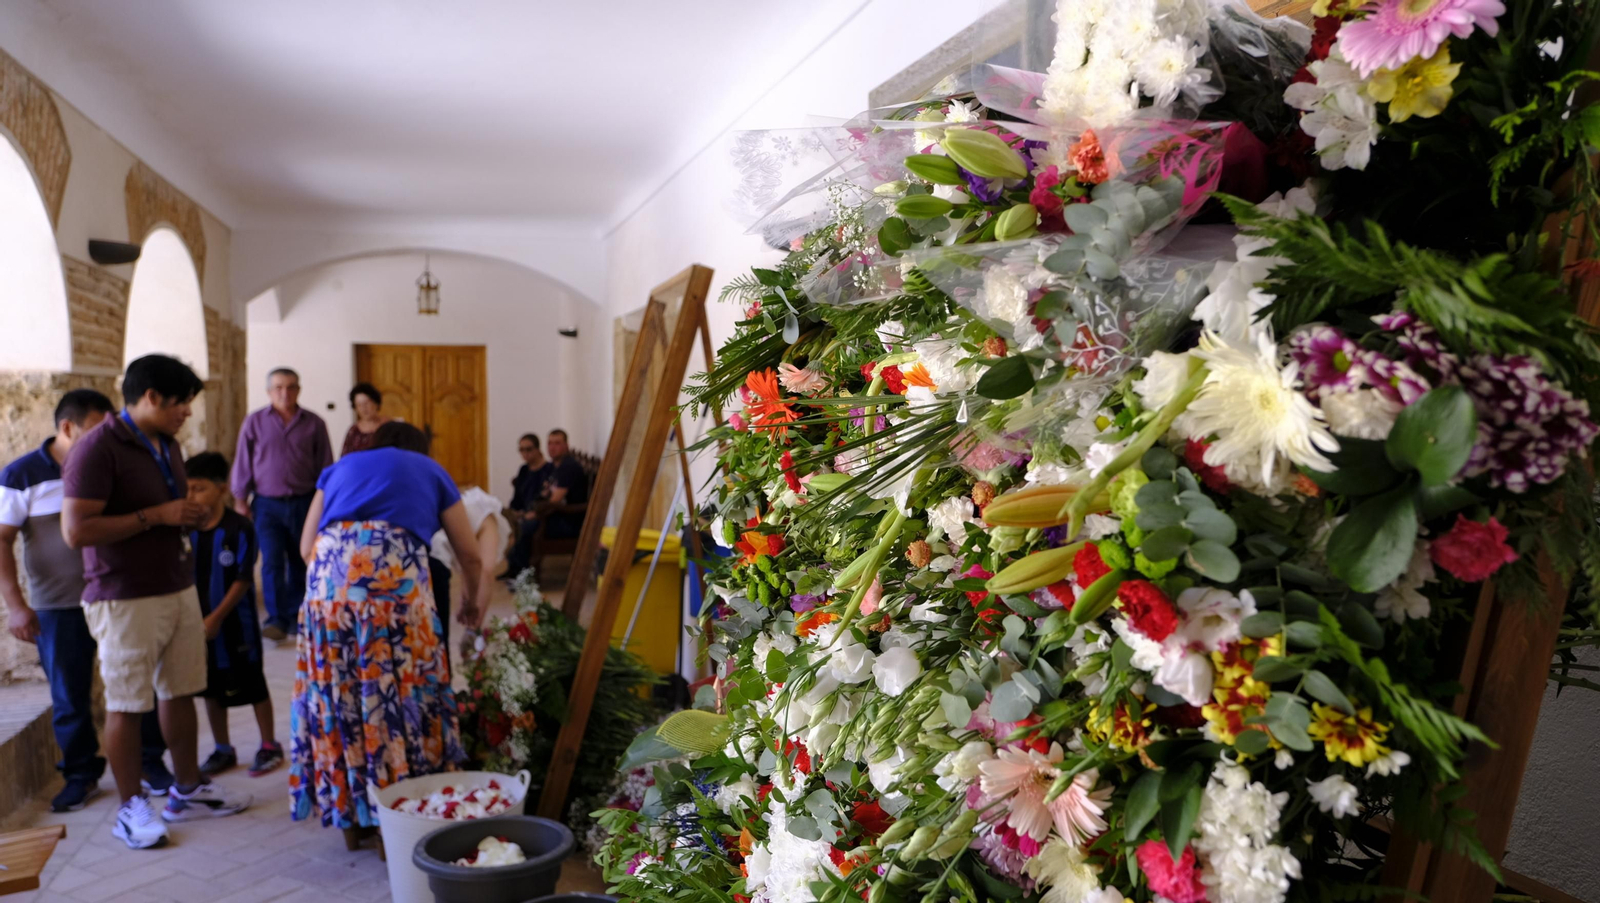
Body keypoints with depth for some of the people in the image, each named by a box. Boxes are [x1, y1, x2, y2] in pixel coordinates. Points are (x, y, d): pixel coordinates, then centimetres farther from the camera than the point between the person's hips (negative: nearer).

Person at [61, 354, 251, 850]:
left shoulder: (167, 444, 12)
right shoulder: (98, 449, -15)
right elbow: (76, 530, -22)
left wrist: (189, 515, 5)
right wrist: (156, 516, -20)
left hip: (179, 589, 8)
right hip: (125, 600, -8)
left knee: (180, 693, 14)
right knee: (126, 706, 3)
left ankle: (187, 790, 26)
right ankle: (131, 808, 16)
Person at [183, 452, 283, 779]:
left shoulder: (239, 528, -16)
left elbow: (243, 580, -15)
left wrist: (217, 617, -17)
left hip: (235, 622, -5)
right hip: (201, 623, 5)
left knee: (252, 685, 5)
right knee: (212, 689, 15)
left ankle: (269, 746, 19)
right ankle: (223, 751, 30)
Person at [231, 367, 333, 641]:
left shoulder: (314, 424, 2)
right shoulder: (254, 422, 3)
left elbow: (325, 466, 5)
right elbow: (242, 463, 6)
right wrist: (240, 500, 3)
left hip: (304, 503, 1)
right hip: (267, 504, -1)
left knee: (300, 562, 9)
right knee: (272, 562, -6)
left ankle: (295, 615, 22)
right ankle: (277, 620, -4)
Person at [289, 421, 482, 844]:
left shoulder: (341, 467, 33)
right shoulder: (431, 470, 28)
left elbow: (306, 547, 23)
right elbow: (470, 557, 32)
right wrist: (471, 601, 50)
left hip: (331, 567, 3)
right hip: (395, 570, -2)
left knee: (337, 687, 11)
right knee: (402, 686, 4)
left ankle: (350, 817, 19)